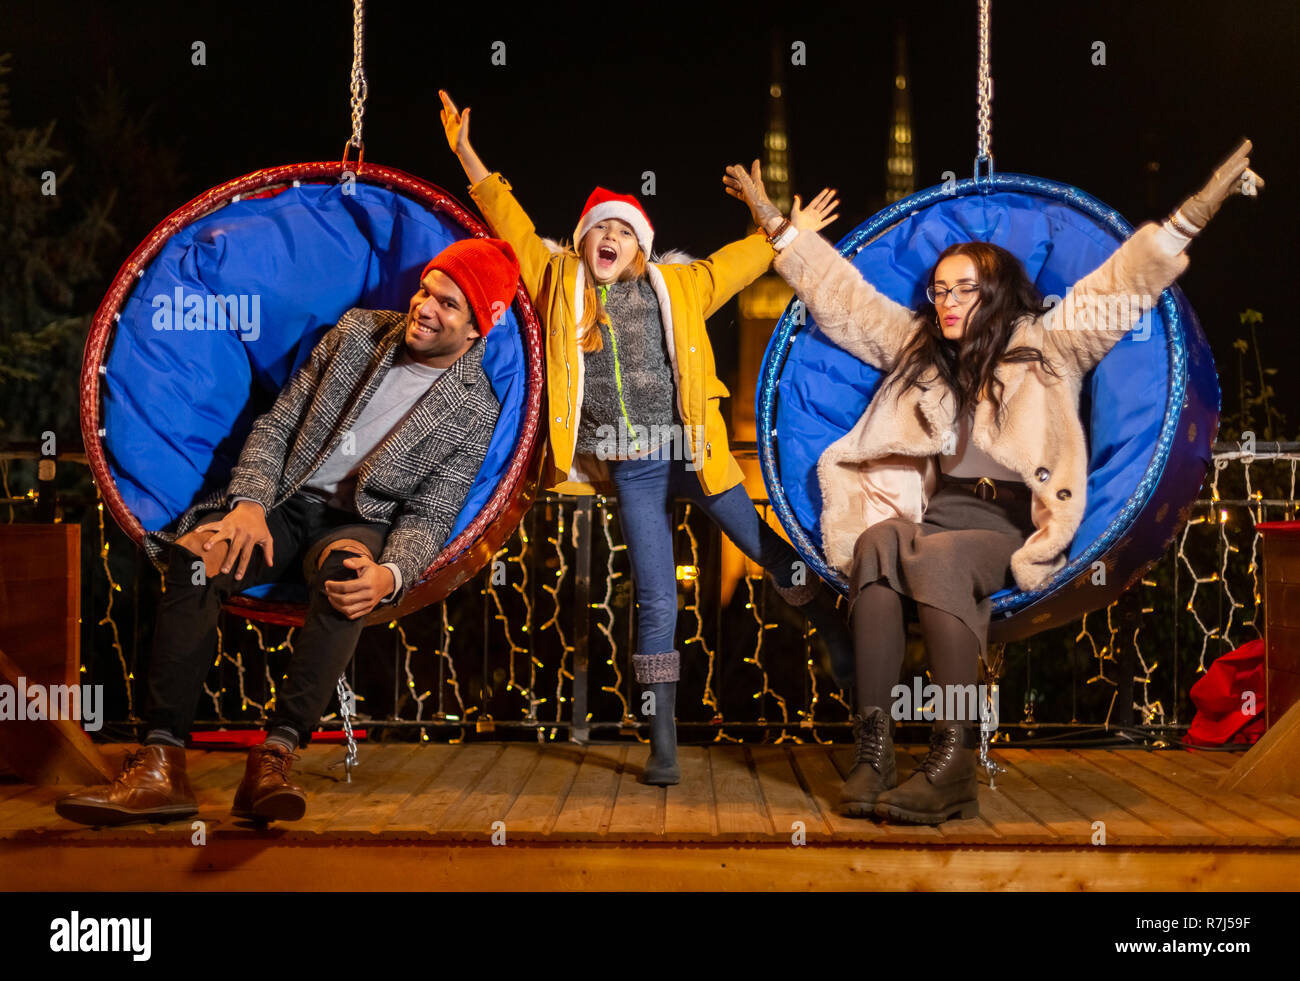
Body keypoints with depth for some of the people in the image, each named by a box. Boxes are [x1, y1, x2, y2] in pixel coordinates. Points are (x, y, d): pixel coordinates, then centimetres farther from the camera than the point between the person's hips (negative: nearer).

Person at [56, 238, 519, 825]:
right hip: (283, 502, 3)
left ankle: (273, 762, -42)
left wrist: (390, 574, -28)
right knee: (196, 556, -28)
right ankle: (160, 766, -33)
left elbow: (429, 517, -6)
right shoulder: (357, 331, 7)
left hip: (359, 522, -2)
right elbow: (276, 426, 6)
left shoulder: (476, 411, -1)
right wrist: (250, 502, -12)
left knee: (347, 569, -39)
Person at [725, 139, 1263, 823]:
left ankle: (954, 760, -41)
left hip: (1008, 530, -3)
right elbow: (840, 293, 28)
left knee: (935, 556, -36)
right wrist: (776, 223, 28)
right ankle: (873, 747, -38)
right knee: (875, 541, -32)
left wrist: (1196, 211, -2)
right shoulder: (914, 345, 25)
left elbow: (1123, 286, 7)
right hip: (926, 514, 3)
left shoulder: (1047, 344, 15)